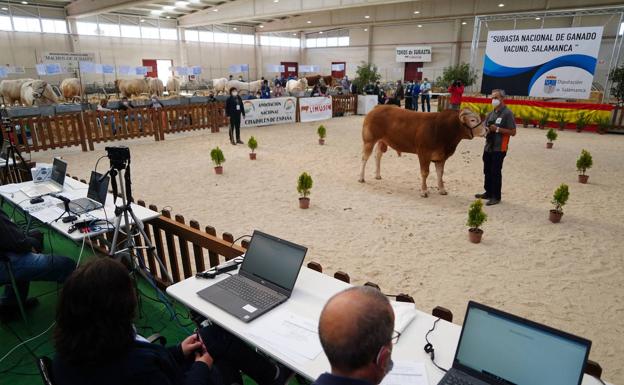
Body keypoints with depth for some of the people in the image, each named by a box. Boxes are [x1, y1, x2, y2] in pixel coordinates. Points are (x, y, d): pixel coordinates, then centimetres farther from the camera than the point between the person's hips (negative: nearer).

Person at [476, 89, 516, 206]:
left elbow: (513, 132, -12)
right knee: (487, 171, 15)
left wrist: (497, 129, -19)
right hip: (488, 147, 7)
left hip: (499, 149, -7)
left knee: (496, 172, -3)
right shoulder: (491, 114, 13)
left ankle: (496, 197, 6)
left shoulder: (507, 113, -9)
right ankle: (488, 192, 29)